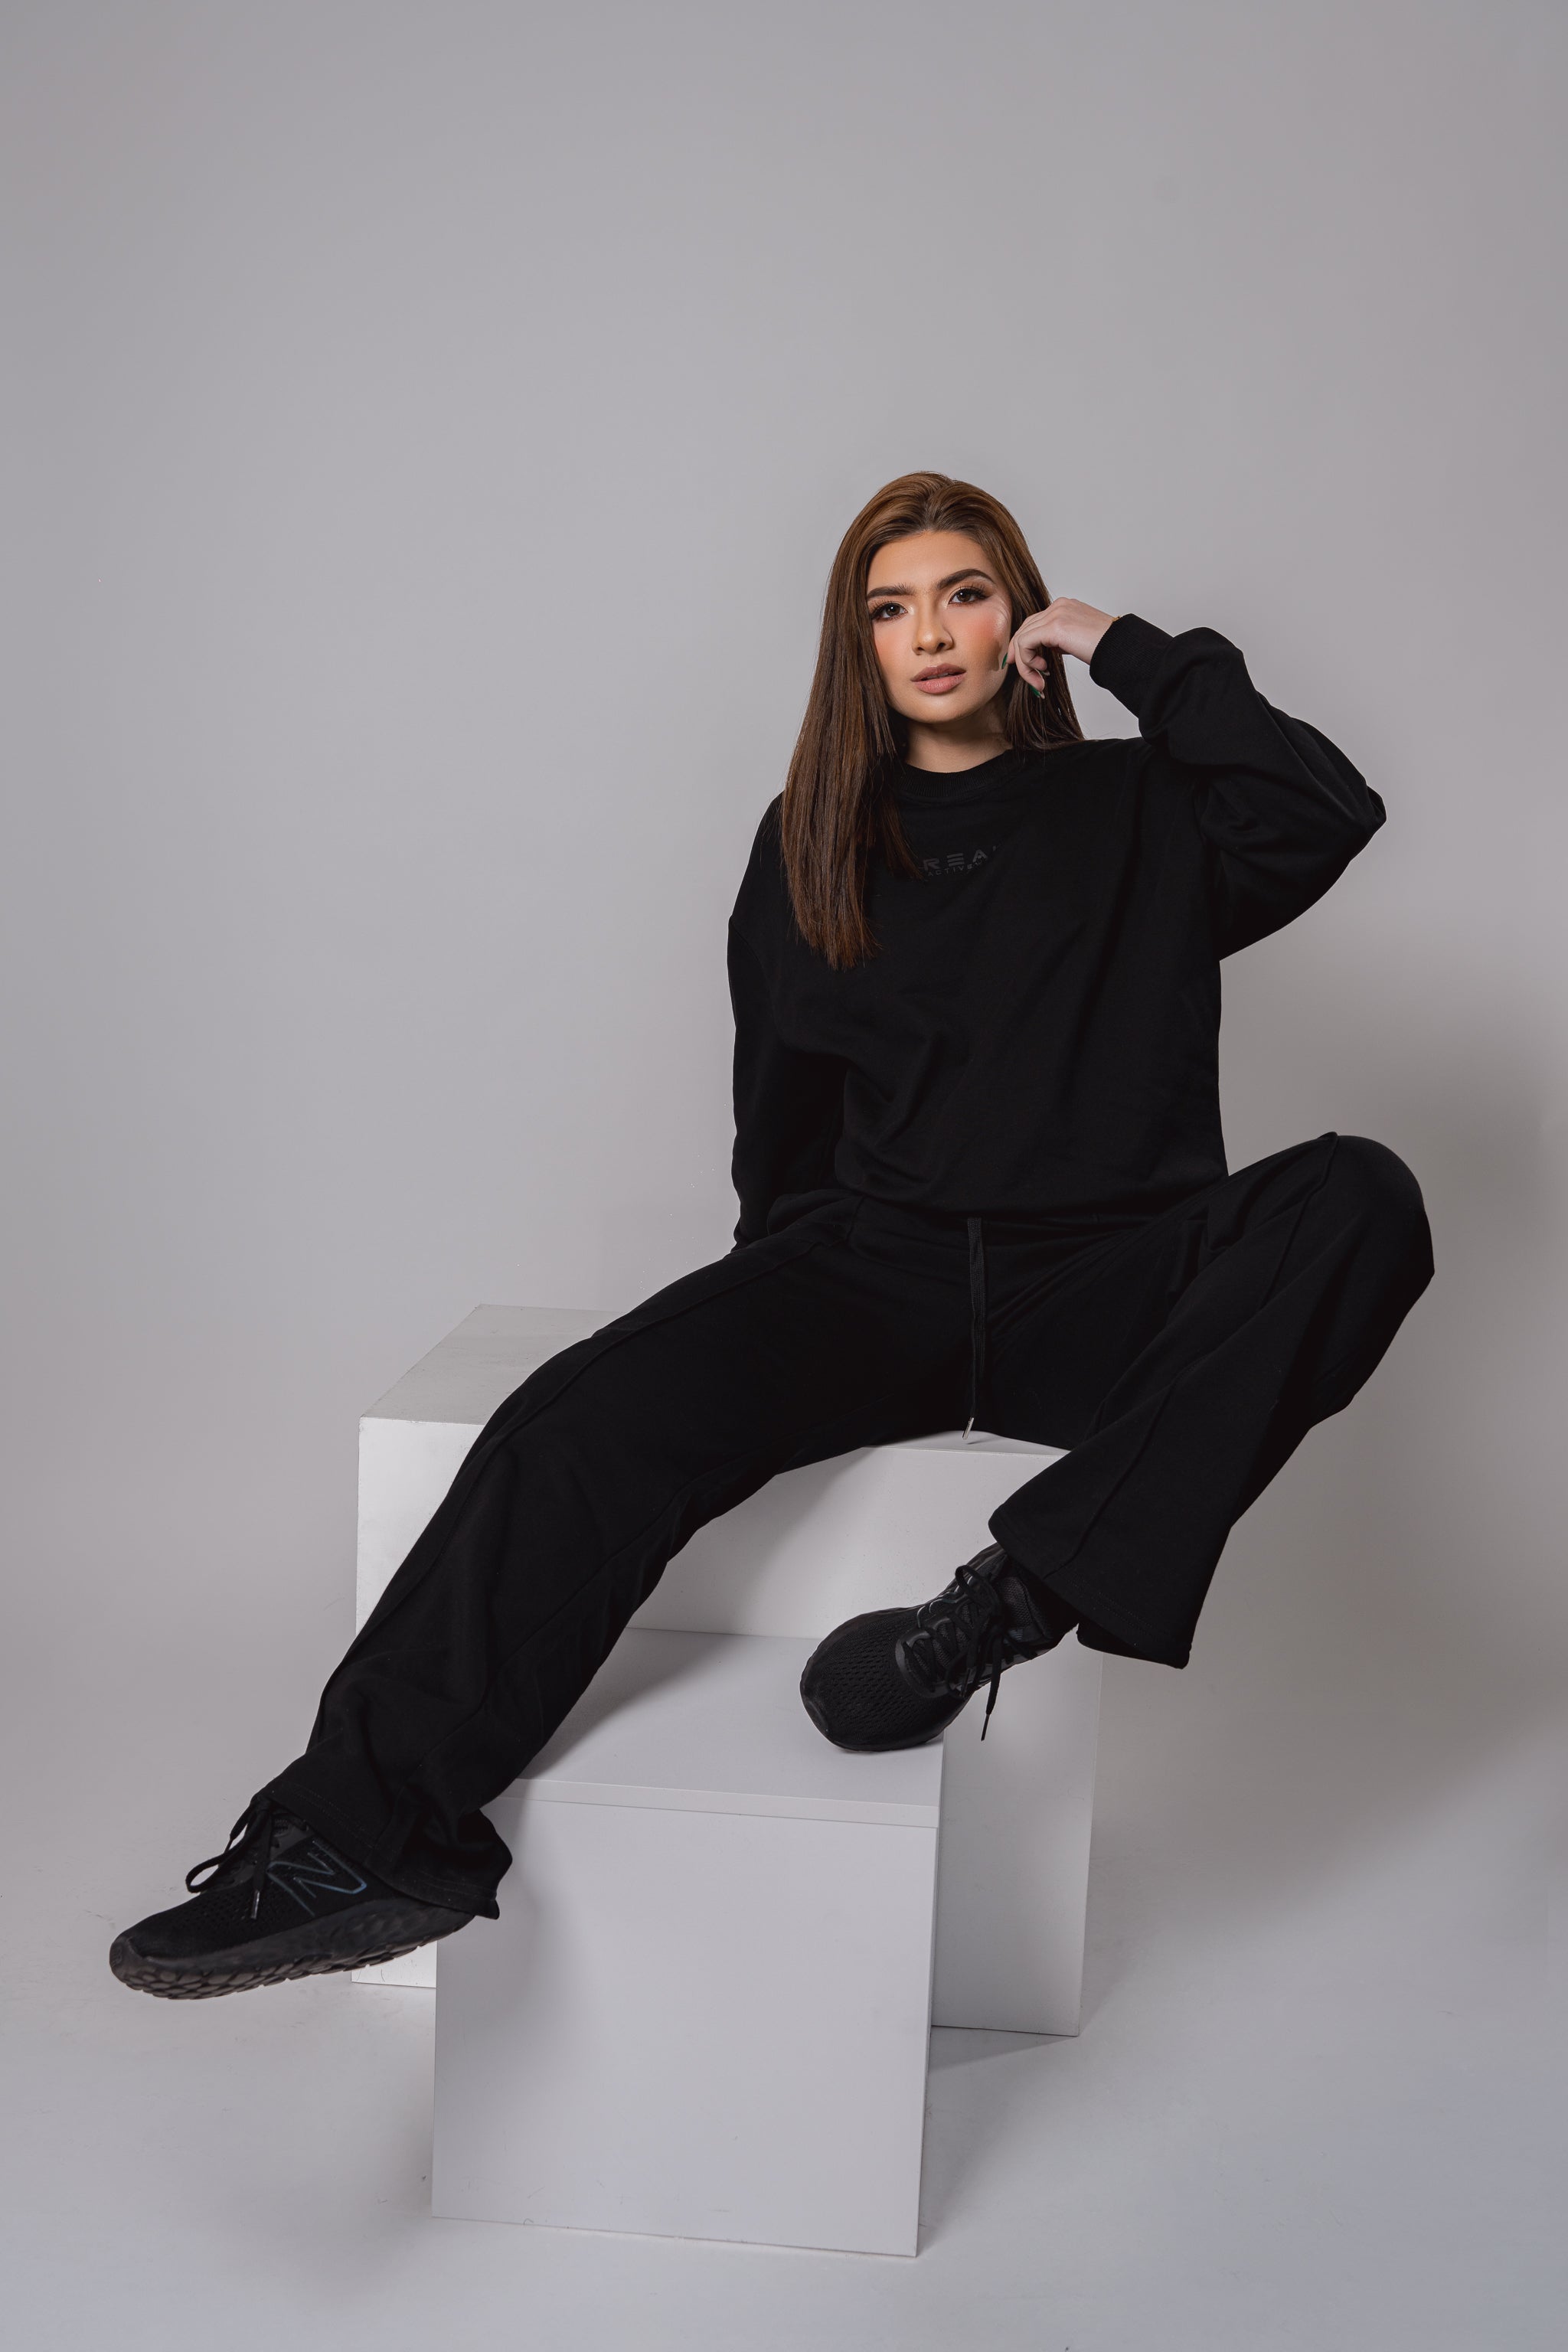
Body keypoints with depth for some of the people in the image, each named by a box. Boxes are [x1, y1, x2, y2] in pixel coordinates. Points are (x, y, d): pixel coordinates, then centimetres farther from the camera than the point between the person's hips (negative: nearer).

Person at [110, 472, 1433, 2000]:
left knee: (1360, 1198, -30)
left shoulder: (1137, 814, 13)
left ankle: (1018, 1595, -38)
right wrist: (798, 1268, 16)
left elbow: (1329, 811, -7)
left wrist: (1135, 654, 1)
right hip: (872, 1268, 1)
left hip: (1097, 1288, 0)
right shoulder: (811, 839, 17)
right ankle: (373, 1835, -25)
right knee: (591, 1419, -27)